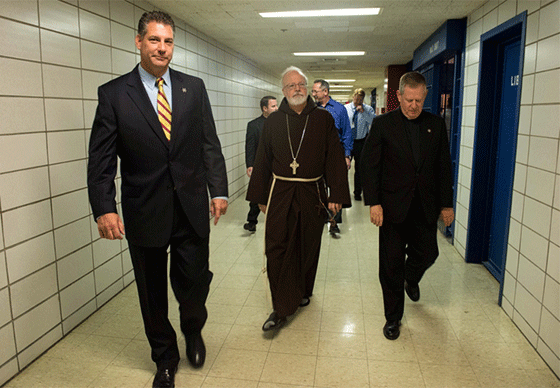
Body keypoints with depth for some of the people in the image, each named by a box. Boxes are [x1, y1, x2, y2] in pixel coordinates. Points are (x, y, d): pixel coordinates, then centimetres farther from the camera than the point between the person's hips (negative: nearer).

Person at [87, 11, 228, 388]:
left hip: (192, 210, 1)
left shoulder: (194, 88, 5)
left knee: (195, 281, 9)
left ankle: (193, 330, 44)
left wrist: (219, 190, -3)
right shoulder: (113, 93, -2)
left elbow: (210, 144, 4)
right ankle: (165, 356, 38)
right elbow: (101, 159, -5)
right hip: (145, 213, -1)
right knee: (152, 292, 13)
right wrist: (104, 208, -15)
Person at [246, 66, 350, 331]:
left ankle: (303, 292, 35)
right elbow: (263, 160, 9)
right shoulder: (273, 121, 5)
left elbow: (335, 159, 1)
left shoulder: (323, 119, 2)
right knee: (277, 248, -5)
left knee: (308, 247, 12)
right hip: (280, 192, 0)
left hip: (313, 193, 0)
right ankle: (281, 307, 5)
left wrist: (337, 194, -6)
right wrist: (261, 197, 8)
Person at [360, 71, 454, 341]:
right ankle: (393, 317, 23)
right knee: (391, 266, 5)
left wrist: (446, 204, 7)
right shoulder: (382, 124, -4)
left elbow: (443, 167, 8)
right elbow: (369, 165, -6)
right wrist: (373, 202, -14)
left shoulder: (436, 125, 5)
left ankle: (410, 280, 48)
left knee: (427, 254, 12)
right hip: (393, 206, -3)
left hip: (425, 207, 3)